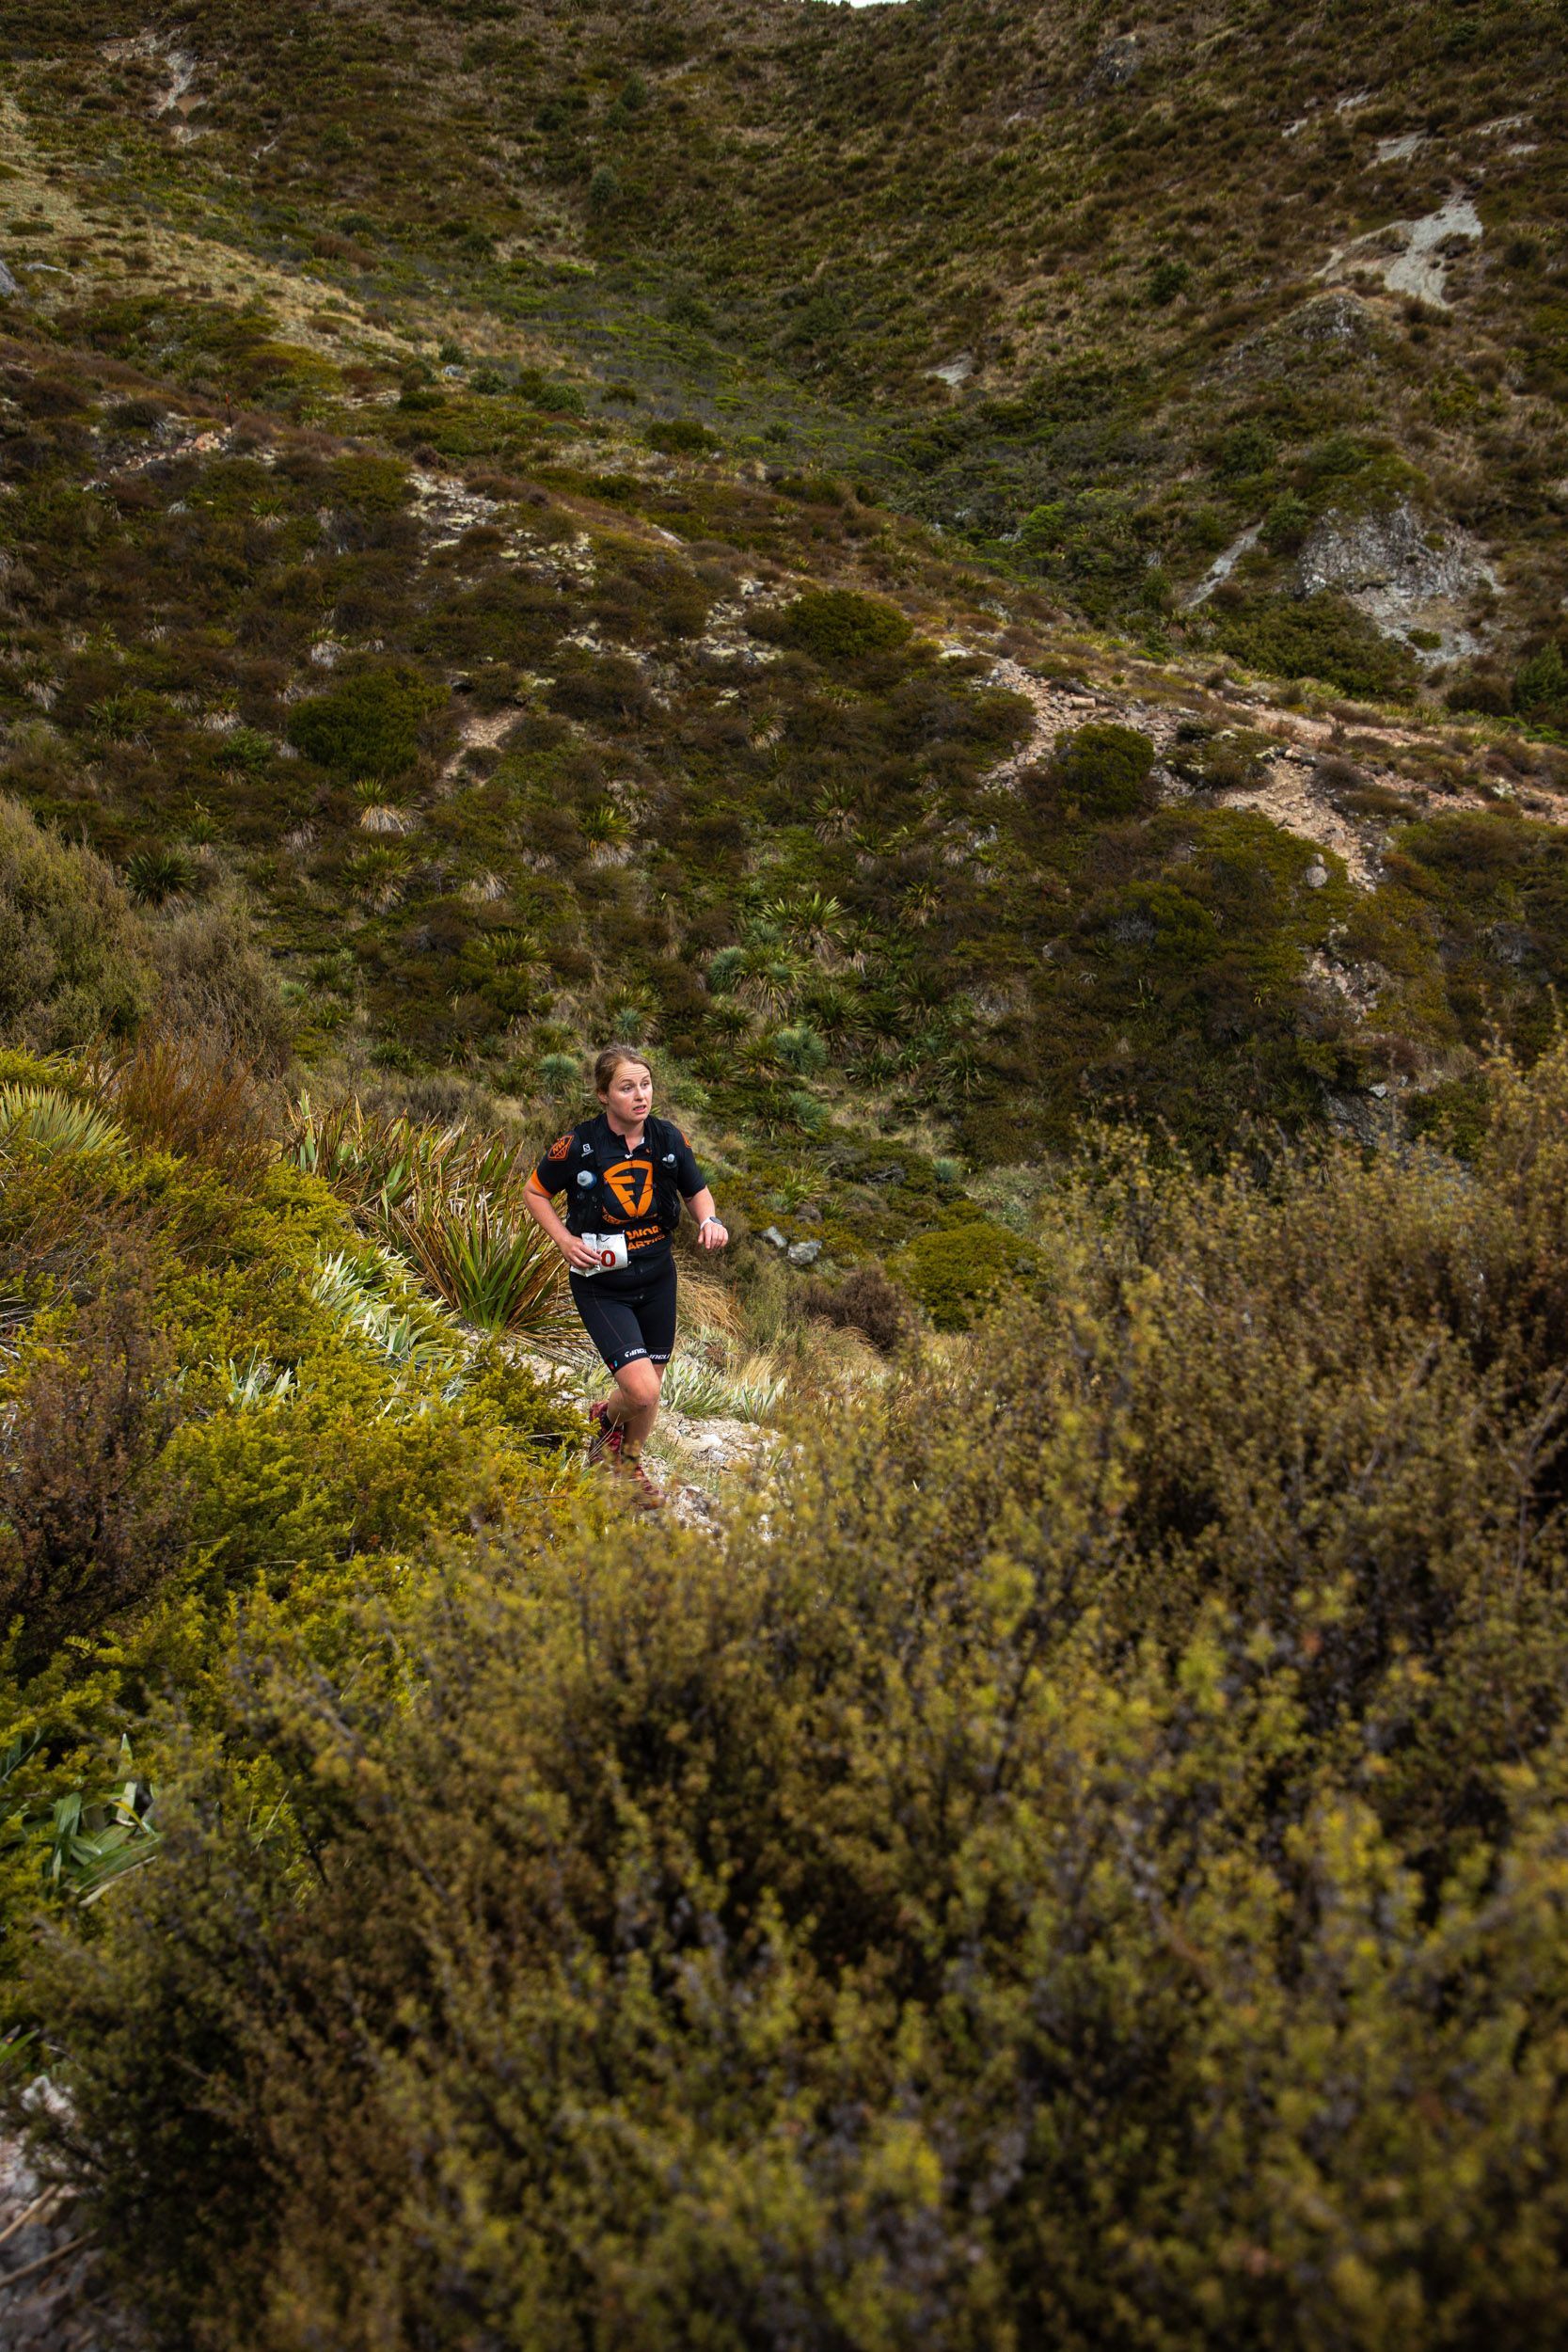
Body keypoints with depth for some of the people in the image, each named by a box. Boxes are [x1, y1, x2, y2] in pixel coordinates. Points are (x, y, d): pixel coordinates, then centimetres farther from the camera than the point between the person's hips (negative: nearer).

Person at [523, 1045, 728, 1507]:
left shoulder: (669, 1139, -8)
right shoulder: (579, 1145, -18)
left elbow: (696, 1190, 8)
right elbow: (534, 1191, -2)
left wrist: (710, 1219, -13)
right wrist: (565, 1240, -16)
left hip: (657, 1278, 4)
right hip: (601, 1286, -4)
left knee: (650, 1388, 15)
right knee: (642, 1391, -16)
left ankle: (630, 1462, 46)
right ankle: (606, 1416, 22)